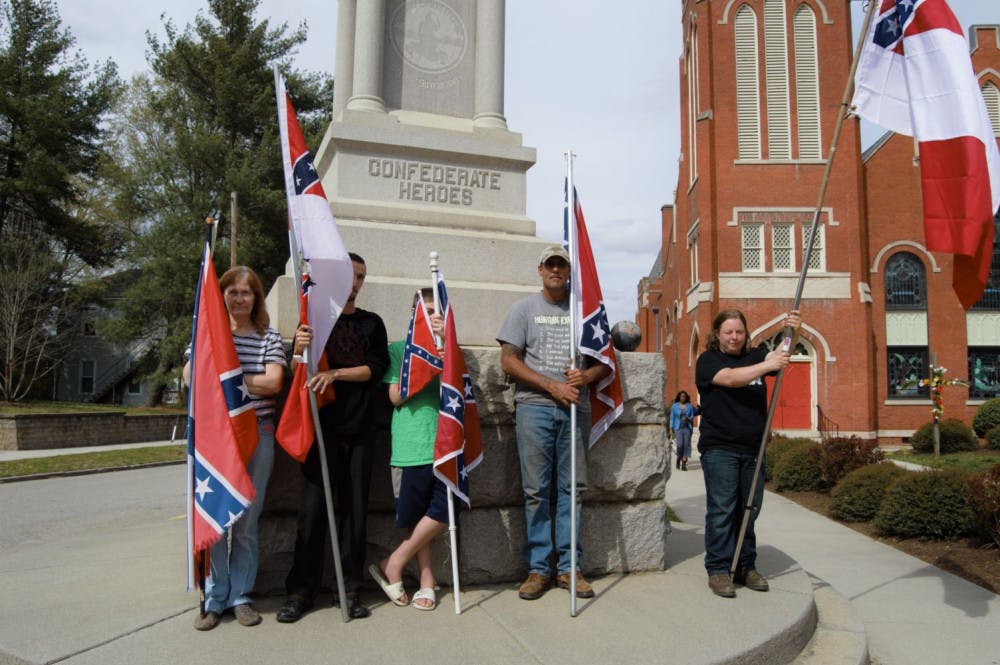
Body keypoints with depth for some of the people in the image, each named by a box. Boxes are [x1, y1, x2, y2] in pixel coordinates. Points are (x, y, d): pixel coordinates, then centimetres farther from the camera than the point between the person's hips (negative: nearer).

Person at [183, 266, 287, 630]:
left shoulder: (268, 337, 5)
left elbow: (273, 382, -8)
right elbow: (191, 376, -5)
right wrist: (248, 382, -13)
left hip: (257, 433, 0)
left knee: (247, 519, 6)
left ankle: (240, 595, 18)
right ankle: (214, 597, 14)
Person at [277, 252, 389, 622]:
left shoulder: (372, 323, 13)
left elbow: (376, 369, 0)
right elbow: (296, 373, 5)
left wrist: (336, 373, -13)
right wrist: (299, 349, -16)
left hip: (360, 428, 2)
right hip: (322, 426, -1)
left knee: (355, 508, 3)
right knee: (313, 507, -2)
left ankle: (349, 589, 12)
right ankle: (301, 589, 8)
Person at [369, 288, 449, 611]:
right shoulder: (397, 349, 7)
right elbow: (396, 396, -2)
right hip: (410, 447, -2)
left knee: (442, 512, -5)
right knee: (418, 518, 5)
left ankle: (392, 565, 11)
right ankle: (427, 581, 21)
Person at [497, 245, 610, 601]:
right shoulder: (524, 308, 8)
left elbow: (604, 362, 16)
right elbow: (508, 360, -1)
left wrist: (585, 376, -7)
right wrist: (553, 385, -10)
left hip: (575, 408, 2)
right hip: (534, 407, -2)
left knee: (571, 489, 5)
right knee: (536, 491, -1)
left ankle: (568, 567, 14)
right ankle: (538, 568, 9)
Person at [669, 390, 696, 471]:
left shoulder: (690, 406, 6)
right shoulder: (674, 406, 4)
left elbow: (692, 417, 11)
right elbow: (672, 417, 6)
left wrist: (688, 418, -11)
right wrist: (671, 428, 1)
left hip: (687, 428, 1)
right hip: (678, 428, -1)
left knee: (686, 444, -8)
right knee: (680, 444, -14)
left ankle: (684, 463, -5)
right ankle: (679, 458, 13)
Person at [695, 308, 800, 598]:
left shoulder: (756, 355, 13)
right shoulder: (708, 360, -1)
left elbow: (782, 352, -3)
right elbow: (731, 378, -19)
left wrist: (793, 332, -23)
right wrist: (767, 366, -28)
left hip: (753, 450, 5)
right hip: (720, 449, -5)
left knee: (749, 511, 11)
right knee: (721, 511, -3)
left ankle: (746, 567, 21)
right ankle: (718, 569, 5)